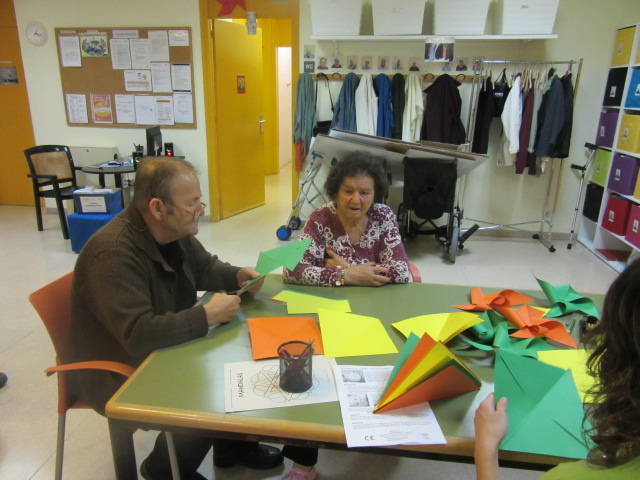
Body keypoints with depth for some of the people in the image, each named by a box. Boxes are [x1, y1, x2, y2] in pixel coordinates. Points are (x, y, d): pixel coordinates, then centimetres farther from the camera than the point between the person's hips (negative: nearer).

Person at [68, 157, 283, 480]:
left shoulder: (175, 232, -5)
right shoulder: (113, 254, -32)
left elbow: (204, 267, 13)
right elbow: (140, 335, -37)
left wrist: (237, 276, -7)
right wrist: (208, 315, -30)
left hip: (165, 350, 8)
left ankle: (233, 445, 23)